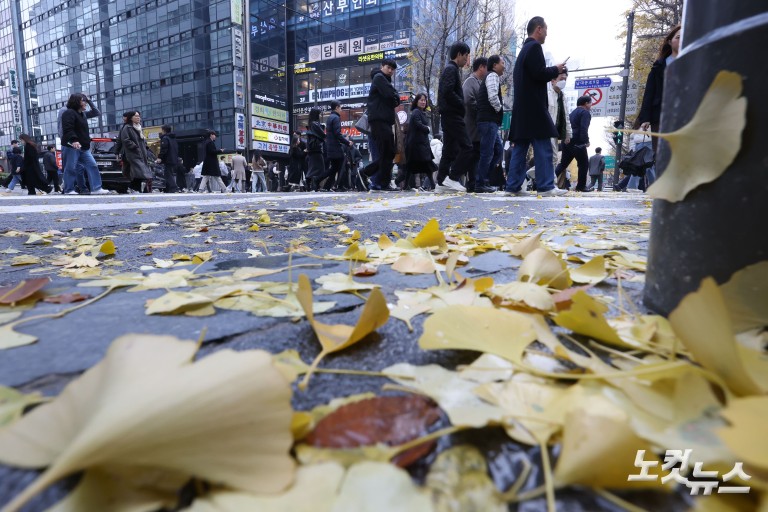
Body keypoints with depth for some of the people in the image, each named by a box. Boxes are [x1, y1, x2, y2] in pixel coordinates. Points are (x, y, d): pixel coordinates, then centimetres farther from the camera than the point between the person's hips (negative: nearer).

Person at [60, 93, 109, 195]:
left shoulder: (82, 115, 21)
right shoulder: (69, 113, -8)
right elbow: (67, 129, -21)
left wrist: (87, 142, 25)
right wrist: (74, 140, -34)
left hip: (83, 147, 9)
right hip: (71, 146, -9)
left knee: (92, 165, 0)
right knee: (70, 168, -4)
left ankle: (96, 188, -2)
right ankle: (68, 190, 2)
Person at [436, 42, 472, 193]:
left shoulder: (449, 69, 24)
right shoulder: (452, 69, -6)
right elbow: (448, 92, -21)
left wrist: (460, 105, 10)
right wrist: (462, 105, -12)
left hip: (448, 115, 10)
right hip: (453, 115, -10)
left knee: (449, 150, 7)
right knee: (466, 147, -12)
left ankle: (442, 183, 6)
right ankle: (452, 178, -13)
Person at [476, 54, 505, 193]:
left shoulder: (492, 77, 26)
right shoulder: (493, 76, -5)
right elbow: (493, 97, -20)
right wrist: (500, 109, -6)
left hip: (491, 121, 10)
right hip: (489, 121, -10)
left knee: (498, 149, 12)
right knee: (487, 153, -9)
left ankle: (485, 179, 13)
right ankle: (481, 184, -6)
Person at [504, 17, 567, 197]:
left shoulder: (524, 49, 23)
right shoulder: (534, 47, -6)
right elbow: (539, 74, -17)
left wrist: (552, 71, 20)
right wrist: (556, 70, 1)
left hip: (522, 108, 9)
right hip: (533, 107, -9)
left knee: (520, 148, 6)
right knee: (543, 148, -8)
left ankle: (513, 186, 3)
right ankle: (546, 186, -8)